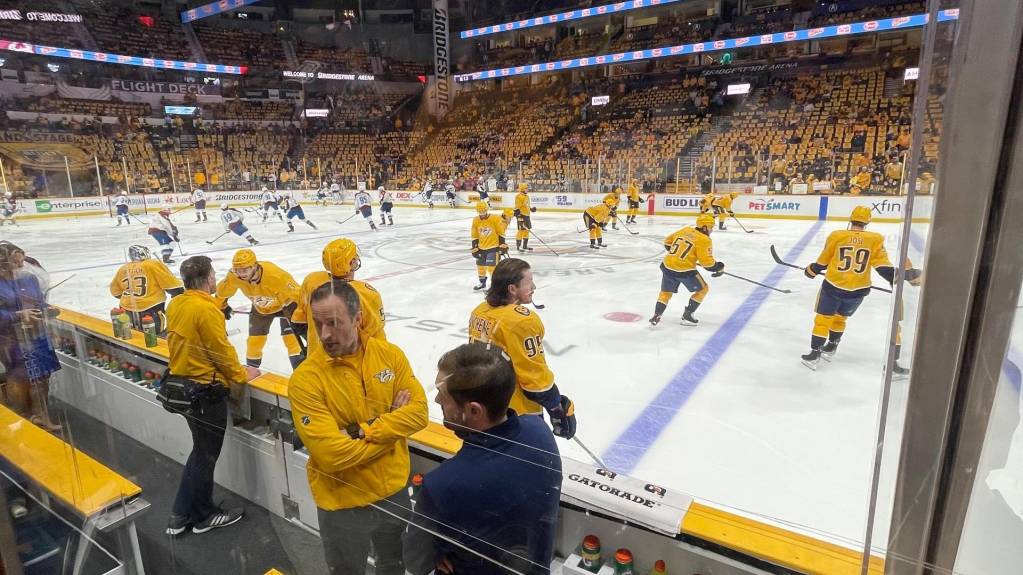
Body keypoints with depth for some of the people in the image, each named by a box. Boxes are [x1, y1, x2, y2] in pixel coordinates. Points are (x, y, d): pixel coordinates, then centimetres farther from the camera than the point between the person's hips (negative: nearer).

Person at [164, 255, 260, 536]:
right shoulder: (206, 309, -24)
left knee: (201, 450, 23)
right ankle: (204, 516, 26)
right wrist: (242, 375, -4)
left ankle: (181, 515, 32)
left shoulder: (175, 305, 3)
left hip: (180, 381, 9)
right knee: (206, 455, 9)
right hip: (205, 391, -9)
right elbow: (222, 352, -20)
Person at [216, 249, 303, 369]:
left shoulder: (275, 275, -41)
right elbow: (222, 291, -4)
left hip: (285, 302, -4)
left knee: (291, 336, -13)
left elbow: (296, 293, -33)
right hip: (260, 307, 5)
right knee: (254, 340, 5)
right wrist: (222, 307, 12)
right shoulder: (233, 277, -26)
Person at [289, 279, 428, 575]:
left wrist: (365, 431, -22)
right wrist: (390, 426, -18)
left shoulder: (390, 354, -10)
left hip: (394, 491, 3)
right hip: (343, 504, -3)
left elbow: (418, 411, -11)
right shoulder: (305, 379, -21)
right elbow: (332, 454, -26)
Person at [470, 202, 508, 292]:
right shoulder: (476, 221, 2)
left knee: (491, 266, -12)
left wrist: (502, 245, -8)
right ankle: (482, 283, 34)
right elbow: (474, 236, 9)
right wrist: (475, 248, 6)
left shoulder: (495, 219, -12)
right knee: (480, 265, 14)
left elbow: (501, 232, -7)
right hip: (481, 248, 6)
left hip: (493, 247, -5)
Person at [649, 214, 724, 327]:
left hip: (667, 266, 6)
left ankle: (656, 316, 12)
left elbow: (667, 242, 20)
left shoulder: (685, 230, 11)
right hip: (685, 271, -6)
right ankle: (687, 315, 17)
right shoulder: (704, 240, -8)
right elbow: (706, 261, -14)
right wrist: (719, 267, 3)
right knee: (703, 289, 16)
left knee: (666, 292, 23)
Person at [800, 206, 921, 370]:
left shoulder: (836, 236, -6)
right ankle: (831, 347, 37)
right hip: (858, 290, 3)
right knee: (840, 317, 23)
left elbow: (823, 261, 4)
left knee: (823, 318, 7)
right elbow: (883, 265, -6)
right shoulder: (875, 239, -4)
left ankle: (815, 354, 4)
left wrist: (811, 270, 21)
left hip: (833, 286, -2)